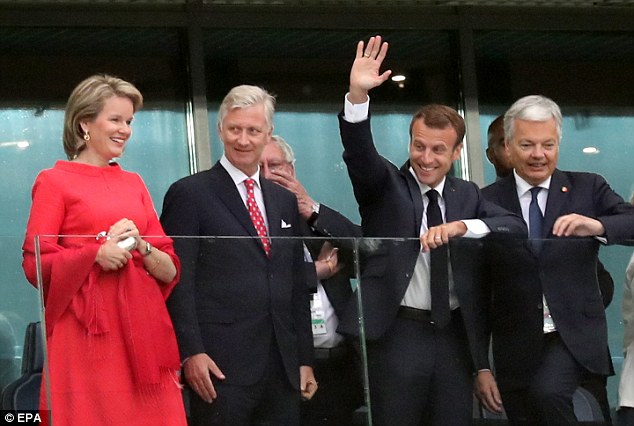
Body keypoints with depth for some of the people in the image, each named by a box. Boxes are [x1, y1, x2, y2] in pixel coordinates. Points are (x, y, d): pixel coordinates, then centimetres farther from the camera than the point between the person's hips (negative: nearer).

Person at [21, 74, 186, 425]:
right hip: (87, 331, -5)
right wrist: (96, 254, -16)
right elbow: (35, 264, -5)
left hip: (144, 328, 5)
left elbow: (171, 270, 15)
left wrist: (141, 247, -4)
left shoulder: (134, 183, 19)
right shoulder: (55, 181, 3)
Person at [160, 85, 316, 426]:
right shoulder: (189, 194, -1)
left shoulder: (284, 200, 18)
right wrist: (191, 352, -15)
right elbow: (178, 281, -7)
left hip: (281, 366, 6)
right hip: (221, 366, -6)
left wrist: (304, 359, 15)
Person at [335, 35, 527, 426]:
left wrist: (461, 226, -19)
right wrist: (358, 96, -34)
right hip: (397, 336, -3)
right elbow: (359, 152, -15)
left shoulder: (468, 195, 12)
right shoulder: (385, 185, 3)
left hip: (456, 337, 3)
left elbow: (517, 227, -1)